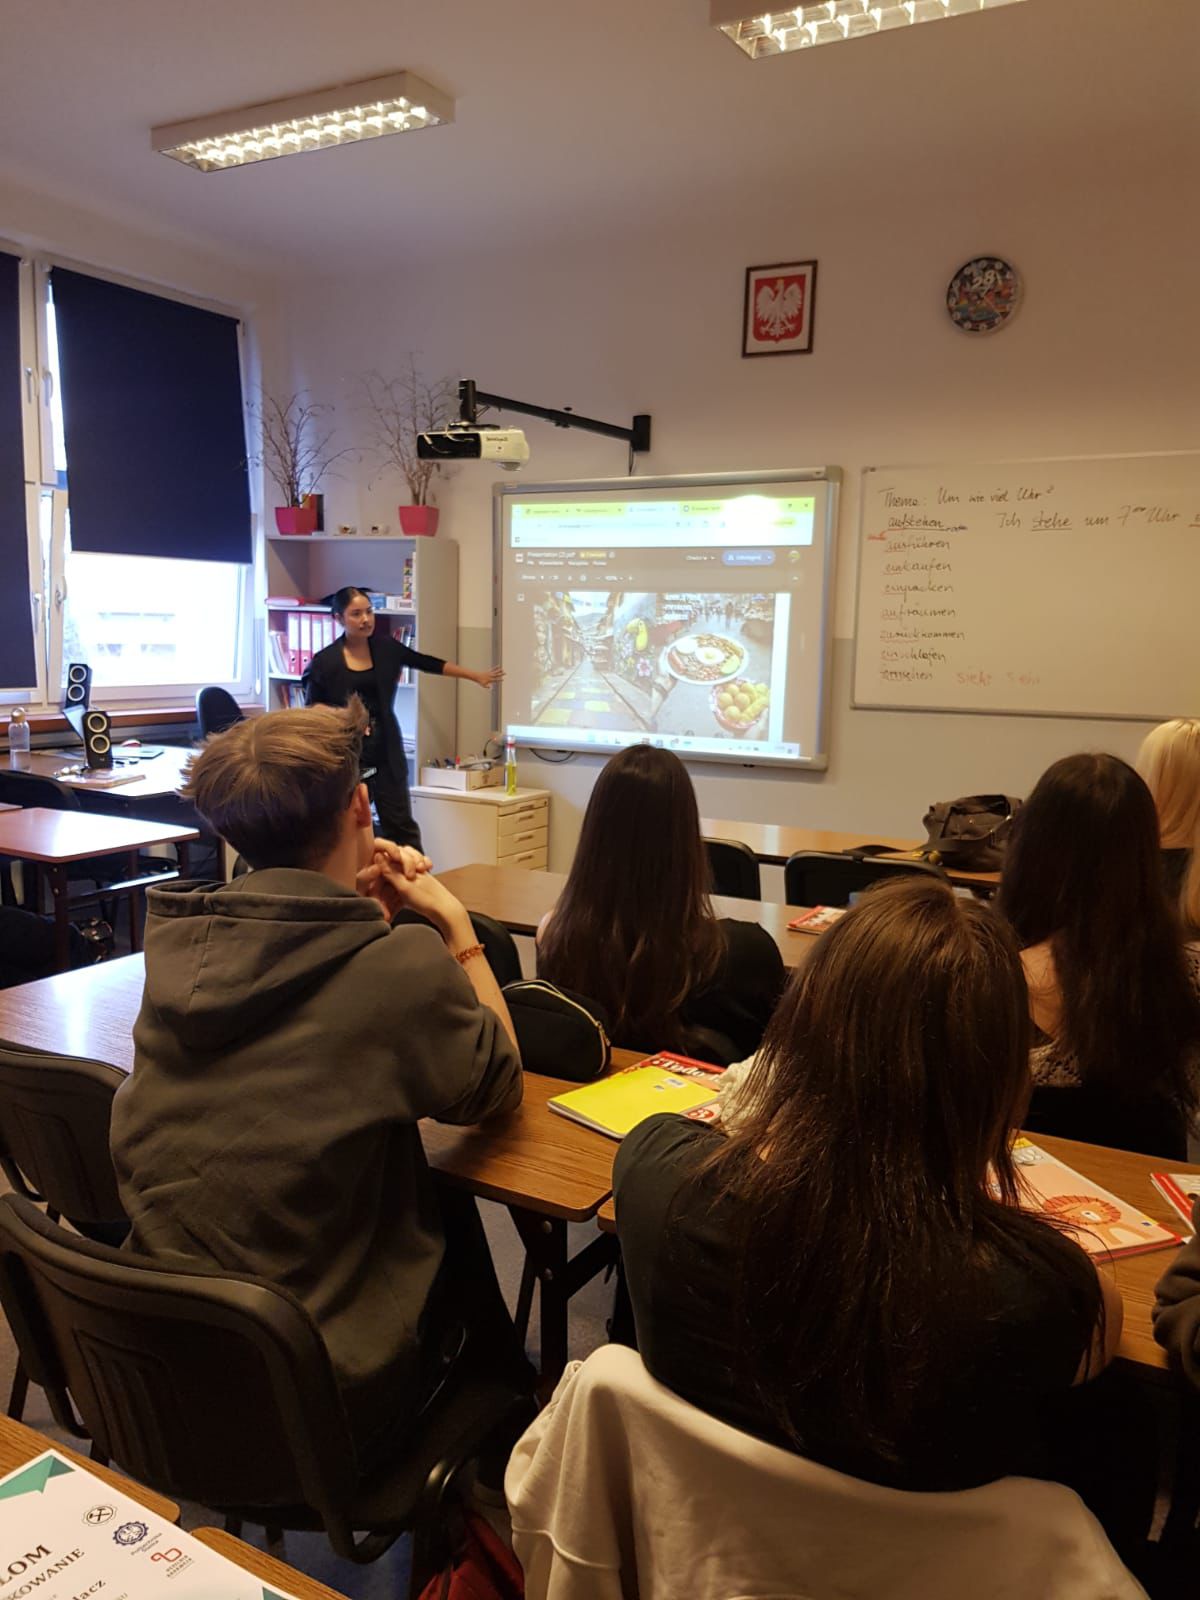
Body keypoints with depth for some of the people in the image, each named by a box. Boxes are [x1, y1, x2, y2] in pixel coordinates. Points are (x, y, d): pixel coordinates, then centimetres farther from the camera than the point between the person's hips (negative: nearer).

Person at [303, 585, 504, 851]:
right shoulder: (326, 660, -6)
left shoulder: (386, 647, 3)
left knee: (401, 825, 5)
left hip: (385, 751, 2)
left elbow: (430, 664, 11)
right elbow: (312, 706, 2)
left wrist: (477, 677, 16)